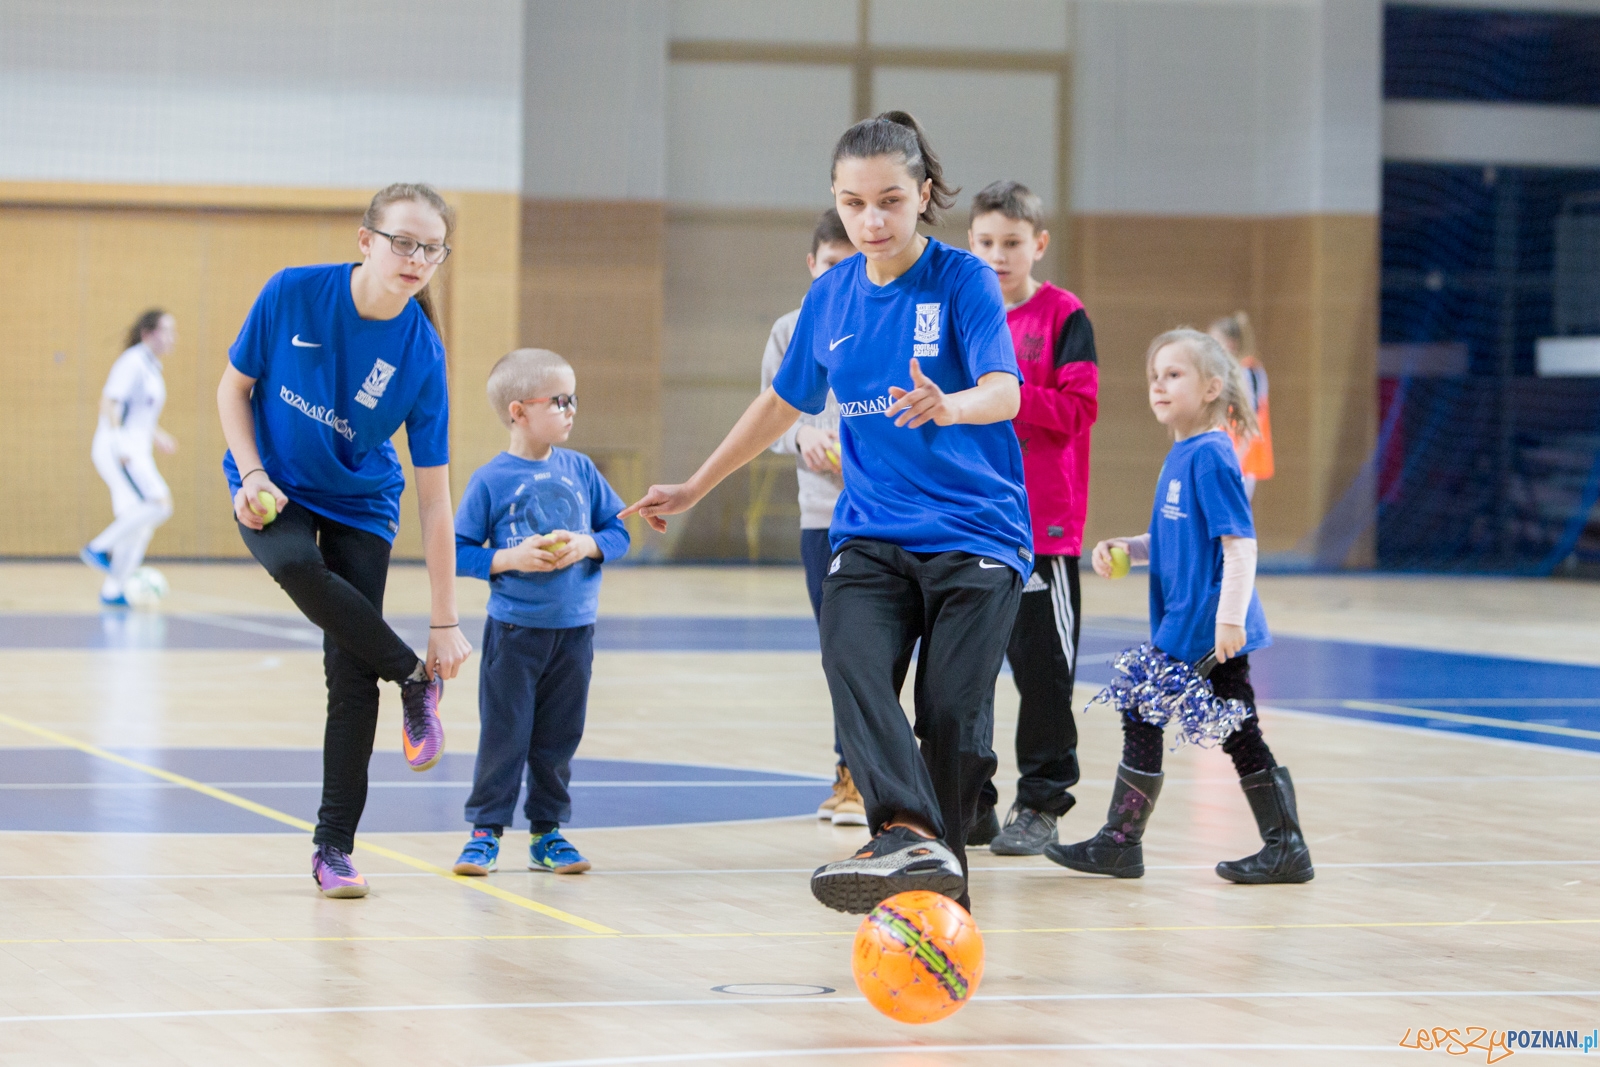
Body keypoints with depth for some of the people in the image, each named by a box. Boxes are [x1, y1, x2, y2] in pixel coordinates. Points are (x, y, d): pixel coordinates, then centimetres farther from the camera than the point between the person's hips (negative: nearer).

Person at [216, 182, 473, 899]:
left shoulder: (422, 356, -20)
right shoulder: (292, 294, -20)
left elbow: (434, 496, -16)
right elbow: (235, 386, -3)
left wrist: (445, 621, -17)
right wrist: (252, 476, -18)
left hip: (359, 504, 0)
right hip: (274, 489, 0)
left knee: (351, 676, -7)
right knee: (295, 564, -35)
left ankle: (334, 849, 6)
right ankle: (414, 679, -13)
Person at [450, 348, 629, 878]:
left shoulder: (580, 470, 3)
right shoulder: (490, 481, -7)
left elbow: (618, 531, 8)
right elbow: (460, 552, -5)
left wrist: (587, 545, -11)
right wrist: (510, 559, -17)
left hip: (574, 630, 3)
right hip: (513, 630, -3)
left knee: (558, 738, 9)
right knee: (504, 735, -1)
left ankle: (547, 832, 19)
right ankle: (486, 830, 7)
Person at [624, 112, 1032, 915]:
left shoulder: (963, 279, -5)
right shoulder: (832, 296, 10)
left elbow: (1005, 392, -20)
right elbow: (782, 404, 26)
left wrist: (949, 406, -43)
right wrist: (695, 489, 32)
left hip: (975, 537, -3)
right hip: (868, 537, 3)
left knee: (951, 713, -13)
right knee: (853, 671, -25)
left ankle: (938, 884, 4)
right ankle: (908, 838, -45)